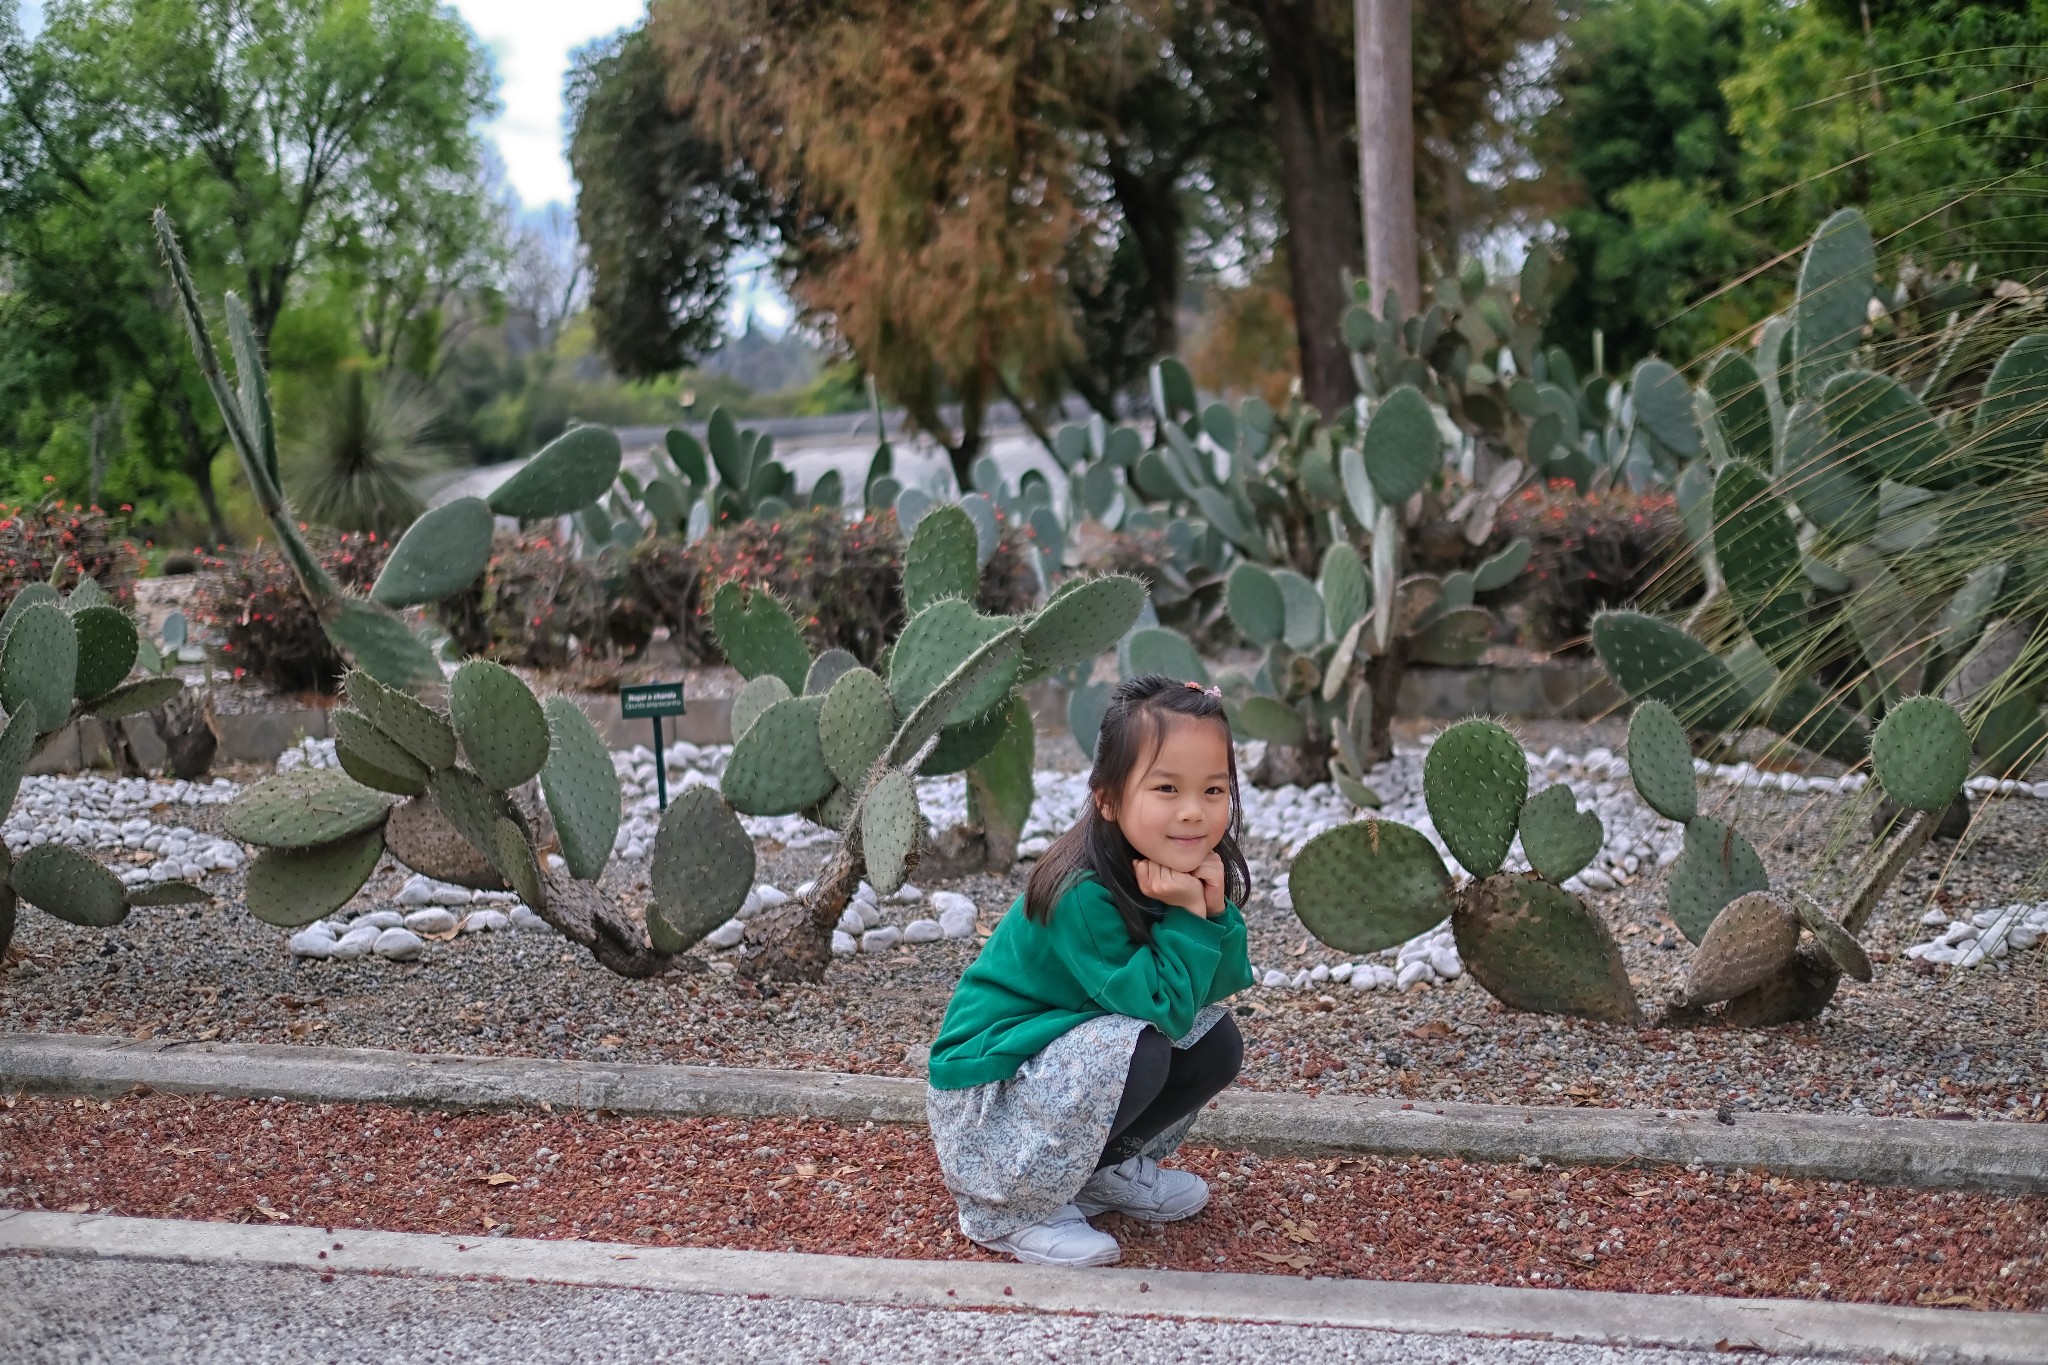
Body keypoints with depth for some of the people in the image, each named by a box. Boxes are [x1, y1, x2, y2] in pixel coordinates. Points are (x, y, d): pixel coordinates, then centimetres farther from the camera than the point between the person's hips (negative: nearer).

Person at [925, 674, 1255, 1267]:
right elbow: (1160, 1007, -29)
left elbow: (1225, 983, -5)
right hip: (986, 1079, -8)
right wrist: (1187, 917, -29)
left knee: (1216, 1041, -3)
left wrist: (1216, 909, -22)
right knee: (1133, 1049, -31)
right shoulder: (1081, 895, -30)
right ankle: (1006, 1210, -14)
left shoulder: (1192, 865, -6)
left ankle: (1108, 1168, 15)